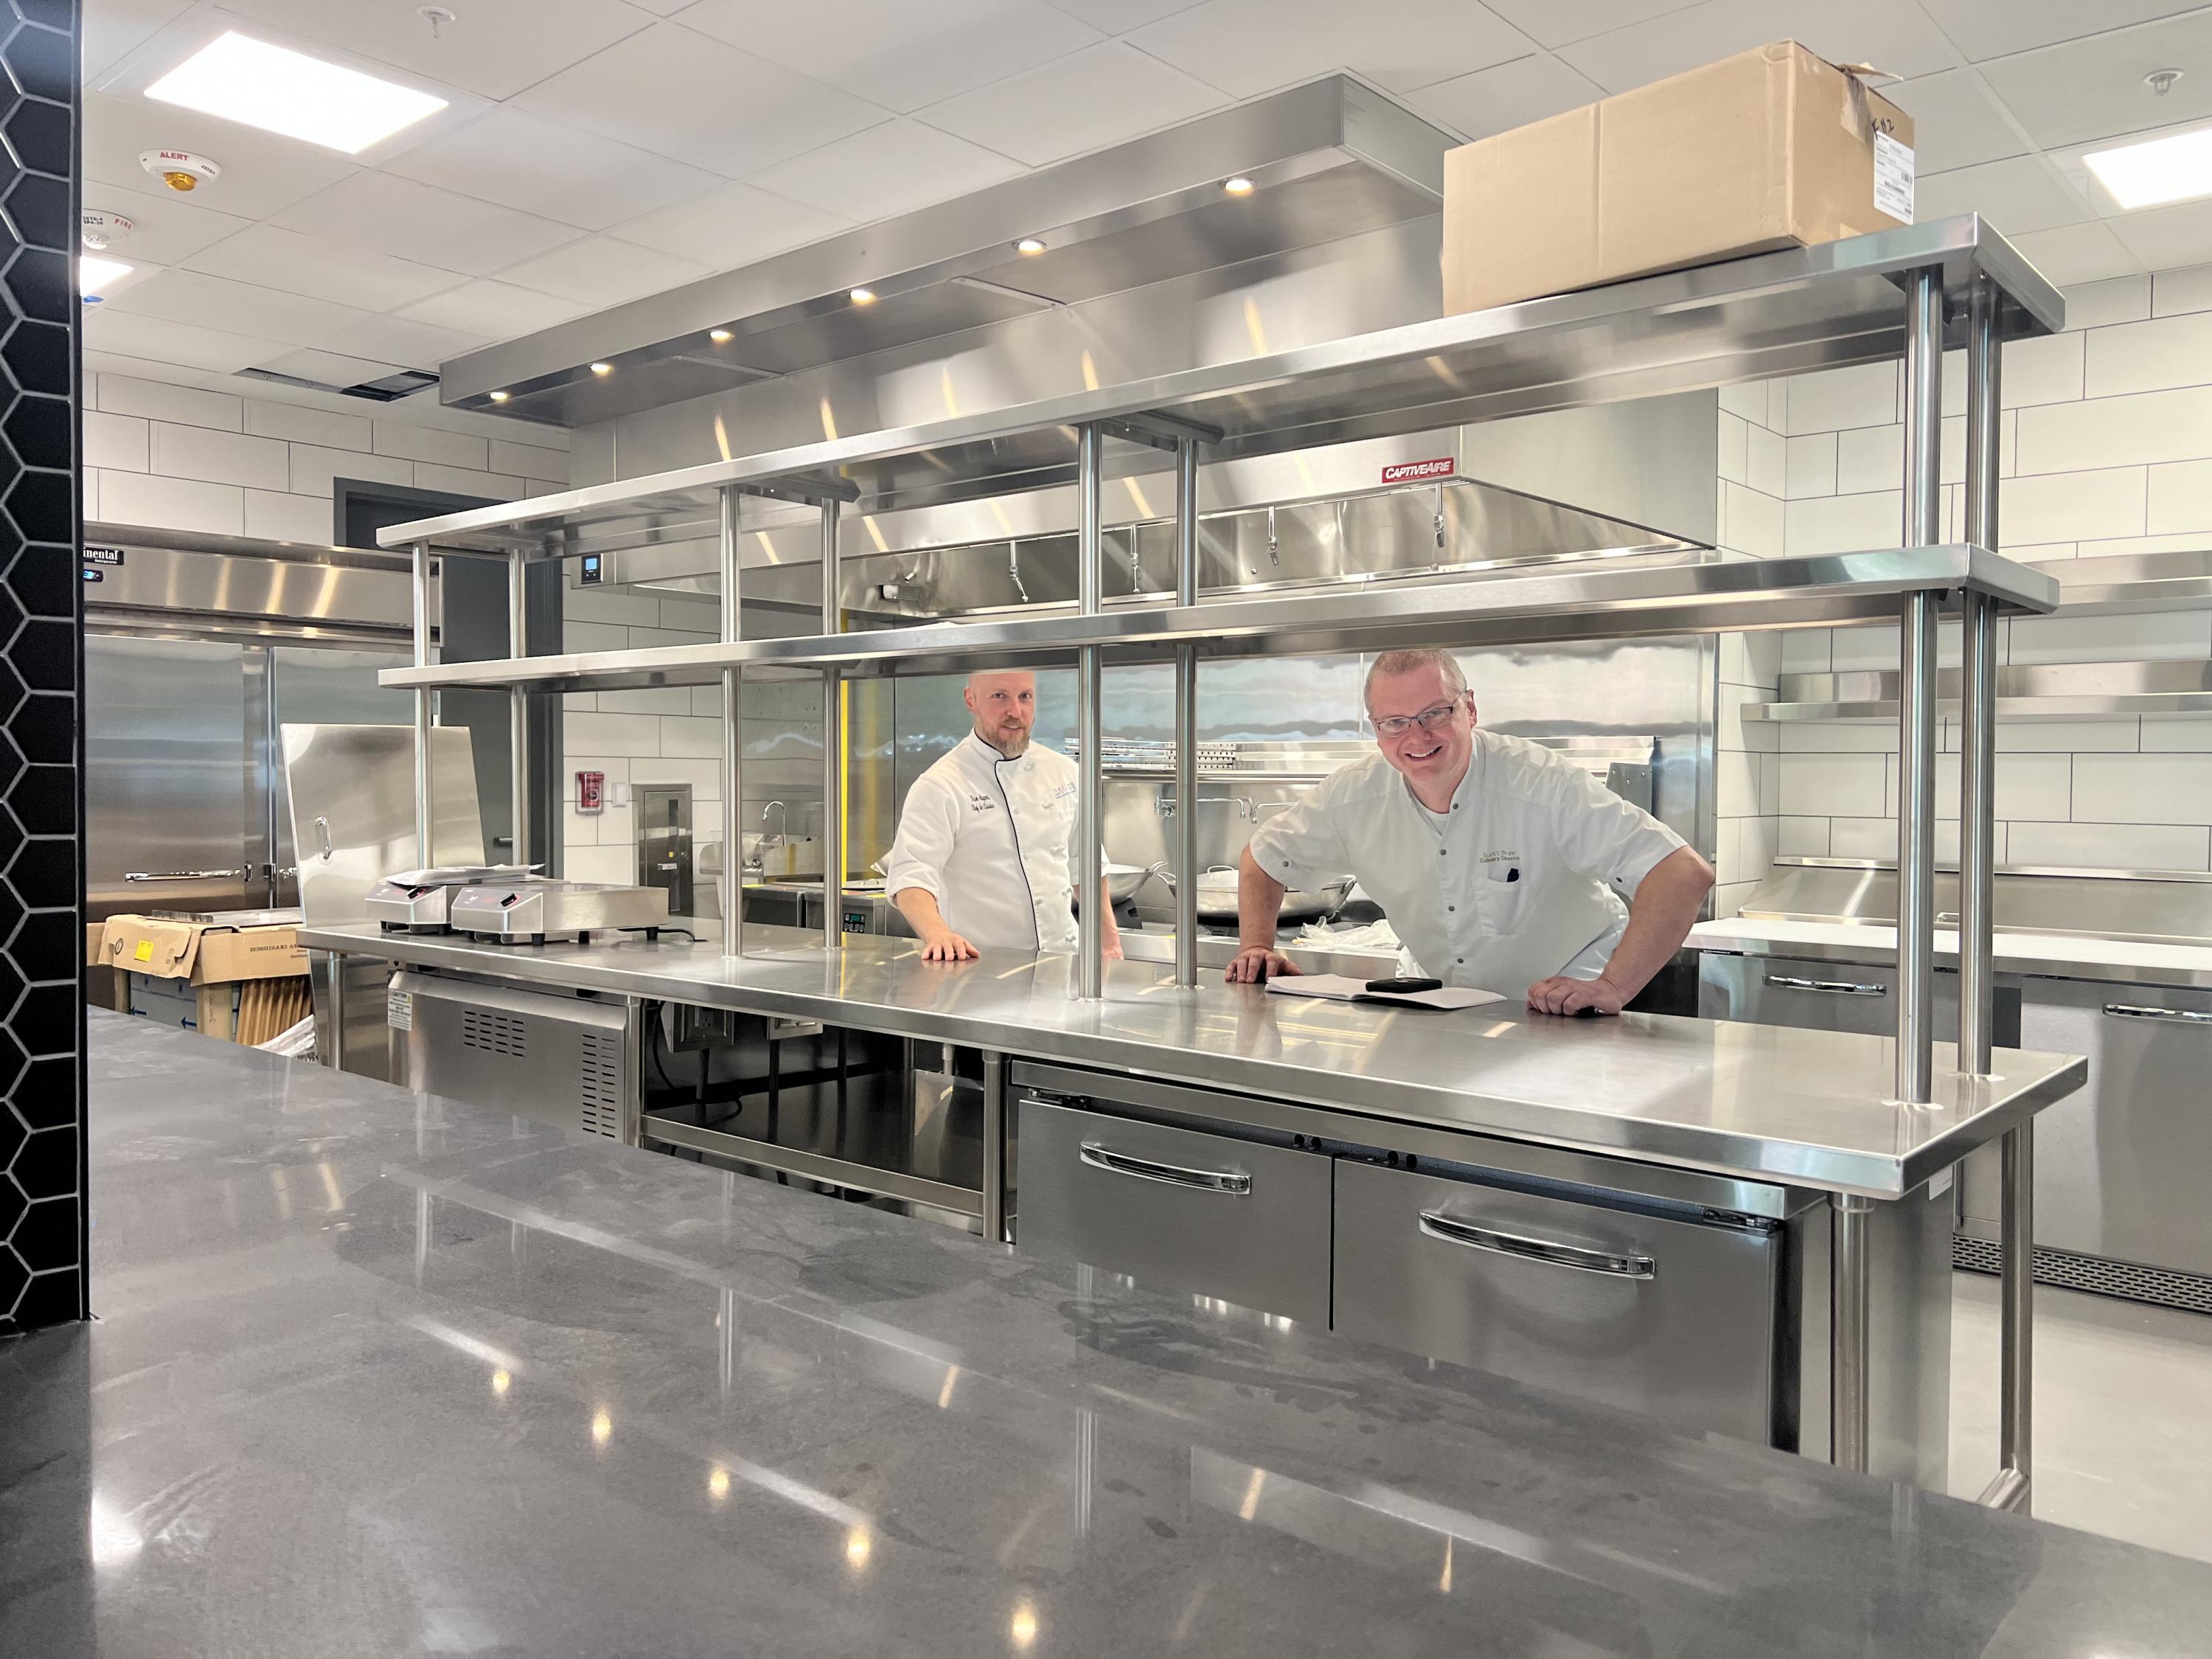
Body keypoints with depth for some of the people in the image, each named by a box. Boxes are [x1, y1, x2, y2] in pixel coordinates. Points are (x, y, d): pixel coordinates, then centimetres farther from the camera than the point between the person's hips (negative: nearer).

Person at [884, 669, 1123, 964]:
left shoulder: (1063, 771, 9)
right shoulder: (940, 786, -11)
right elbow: (910, 877, -22)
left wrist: (1110, 940, 14)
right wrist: (938, 933, -40)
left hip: (1062, 959, 4)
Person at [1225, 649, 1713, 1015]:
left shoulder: (1541, 785, -24)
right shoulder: (1354, 794, -11)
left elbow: (1686, 874, -30)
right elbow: (1263, 859, 8)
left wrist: (1612, 989, -39)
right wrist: (1258, 947, -7)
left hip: (1566, 1013, -4)